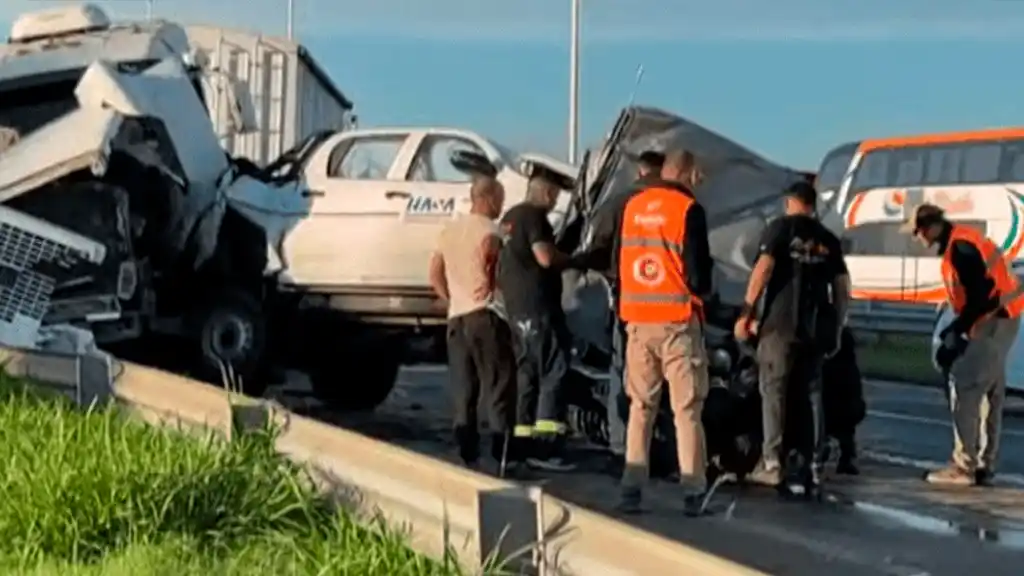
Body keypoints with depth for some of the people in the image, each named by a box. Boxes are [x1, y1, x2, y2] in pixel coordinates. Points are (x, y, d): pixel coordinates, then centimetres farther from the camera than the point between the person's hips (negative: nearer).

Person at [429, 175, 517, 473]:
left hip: (456, 317, 7)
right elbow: (486, 249, -25)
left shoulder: (449, 230, 14)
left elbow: (435, 275, 16)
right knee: (498, 390, -4)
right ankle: (501, 454, -9)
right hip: (485, 315, -7)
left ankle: (468, 456, 10)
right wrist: (490, 284, -9)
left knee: (464, 393, 9)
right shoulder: (488, 229, -7)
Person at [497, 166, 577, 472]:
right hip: (538, 305, -10)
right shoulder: (534, 215, -11)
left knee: (527, 375, 12)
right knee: (552, 373, -10)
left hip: (515, 308, 10)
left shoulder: (509, 217, 19)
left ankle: (524, 444, 12)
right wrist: (569, 259, -3)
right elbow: (545, 257, -20)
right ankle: (547, 447, -17)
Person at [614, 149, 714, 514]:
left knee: (640, 406, 12)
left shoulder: (632, 207, 9)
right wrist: (702, 290, 8)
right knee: (687, 409, 1)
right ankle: (693, 492, 0)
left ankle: (632, 489, 8)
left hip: (637, 320, 5)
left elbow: (618, 261, 11)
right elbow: (698, 271, -11)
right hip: (677, 321, -5)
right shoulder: (688, 209, -9)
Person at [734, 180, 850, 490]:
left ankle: (771, 463, -7)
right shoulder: (828, 240, 14)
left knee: (774, 390, -1)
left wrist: (746, 313, -10)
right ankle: (814, 466, 7)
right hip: (816, 328, 4)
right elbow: (842, 290, 11)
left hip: (781, 323, -4)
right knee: (811, 394, 9)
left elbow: (763, 269, -11)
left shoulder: (780, 227, 1)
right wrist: (836, 329, 18)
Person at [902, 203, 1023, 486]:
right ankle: (984, 464, 17)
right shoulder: (960, 242, 13)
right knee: (988, 392, 12)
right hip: (998, 321, 11)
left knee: (965, 388, -10)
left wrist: (957, 331, -15)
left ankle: (964, 466, -10)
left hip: (994, 323, -11)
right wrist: (958, 328, 10)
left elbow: (980, 295, -23)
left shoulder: (960, 247, -19)